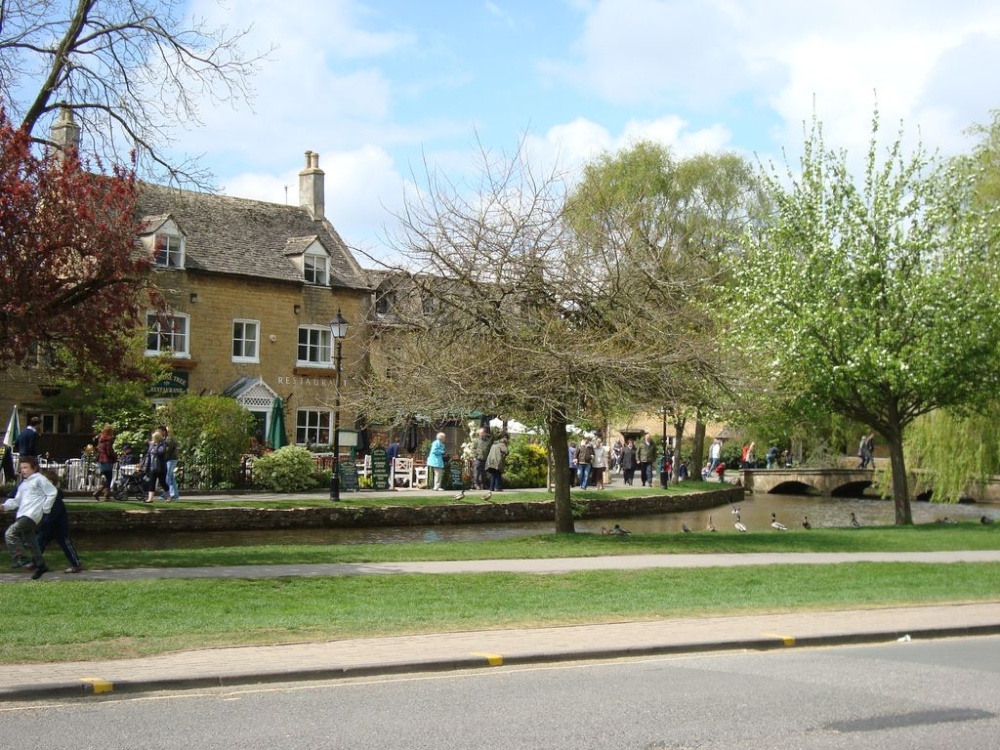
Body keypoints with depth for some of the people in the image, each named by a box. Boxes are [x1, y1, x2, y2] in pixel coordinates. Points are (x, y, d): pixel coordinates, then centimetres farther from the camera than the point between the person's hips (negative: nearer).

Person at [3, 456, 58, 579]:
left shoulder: (39, 479, -3)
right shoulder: (23, 484, 24)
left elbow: (52, 492, -7)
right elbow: (16, 501, 20)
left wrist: (45, 509, -7)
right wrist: (5, 506, 2)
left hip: (32, 515, -9)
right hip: (22, 515, 9)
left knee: (10, 533, -22)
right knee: (30, 543, 12)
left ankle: (22, 559, -21)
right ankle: (40, 565, 21)